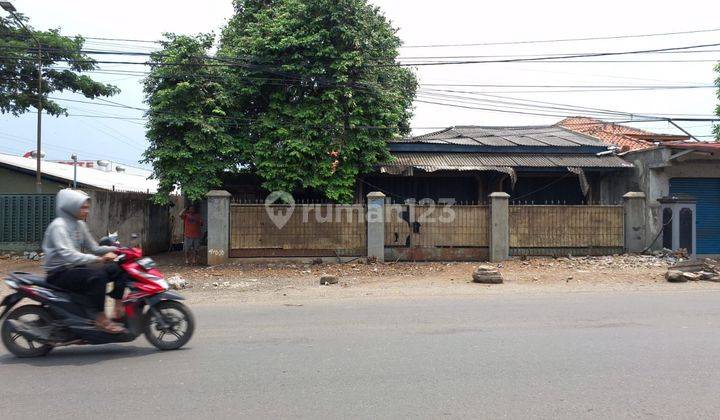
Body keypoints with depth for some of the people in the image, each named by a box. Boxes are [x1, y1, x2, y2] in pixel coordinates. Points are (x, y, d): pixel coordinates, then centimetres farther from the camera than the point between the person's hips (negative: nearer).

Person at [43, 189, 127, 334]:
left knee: (118, 268, -3)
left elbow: (93, 248, 12)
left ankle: (118, 309, -3)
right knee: (97, 275, -34)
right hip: (59, 273, -9)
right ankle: (100, 319, -26)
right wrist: (99, 259, -40)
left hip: (74, 267, 9)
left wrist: (115, 249, -5)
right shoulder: (58, 226, -17)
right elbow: (68, 255, -32)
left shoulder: (79, 224, 9)